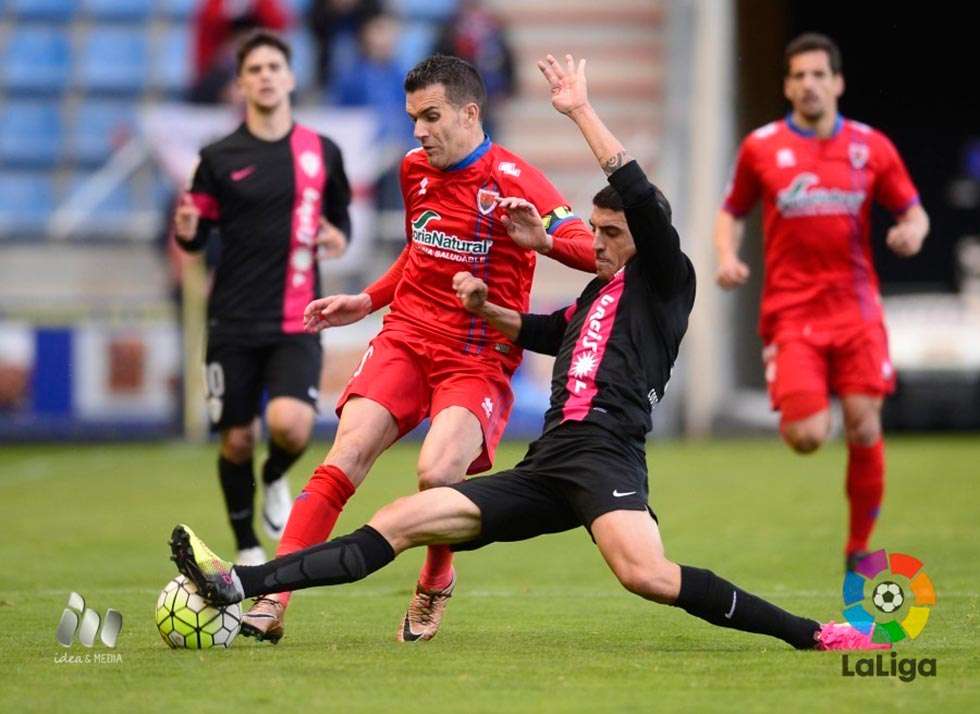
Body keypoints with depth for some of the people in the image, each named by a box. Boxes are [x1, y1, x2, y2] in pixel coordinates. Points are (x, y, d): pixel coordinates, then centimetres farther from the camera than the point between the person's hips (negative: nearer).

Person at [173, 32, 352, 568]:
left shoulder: (322, 153, 5)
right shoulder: (219, 158, 1)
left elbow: (340, 216, 19)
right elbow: (196, 238, 7)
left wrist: (339, 238, -4)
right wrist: (186, 231, -17)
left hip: (296, 323, 0)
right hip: (234, 323, 0)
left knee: (291, 423, -22)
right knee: (237, 440, 1)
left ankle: (276, 480, 14)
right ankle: (247, 549, 23)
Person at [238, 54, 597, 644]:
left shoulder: (512, 181, -9)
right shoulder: (415, 170, 11)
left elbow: (596, 253, -16)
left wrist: (543, 239, -34)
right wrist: (368, 301, 22)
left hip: (480, 358, -5)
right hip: (407, 337, 5)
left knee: (438, 472, -27)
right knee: (346, 455, -17)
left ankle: (436, 584, 4)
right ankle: (272, 600, -21)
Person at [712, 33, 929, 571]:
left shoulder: (871, 147, 5)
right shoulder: (761, 148, 3)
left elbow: (913, 211, 12)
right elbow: (732, 211, 15)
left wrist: (912, 230, -12)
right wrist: (727, 256, -4)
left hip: (856, 310, 1)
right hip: (791, 314, -1)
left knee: (864, 430, -6)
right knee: (806, 436, -14)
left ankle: (860, 548, 11)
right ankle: (792, 412, 25)